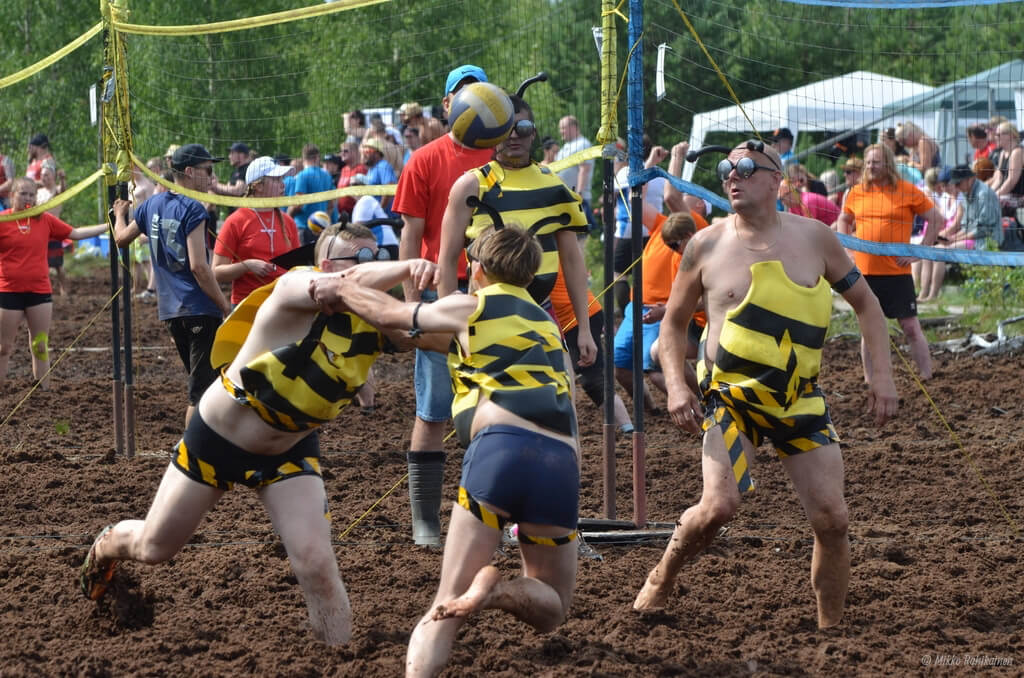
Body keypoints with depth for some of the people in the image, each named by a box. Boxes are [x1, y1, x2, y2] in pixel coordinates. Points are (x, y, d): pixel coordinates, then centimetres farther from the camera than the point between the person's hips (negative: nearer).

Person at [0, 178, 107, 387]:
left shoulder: (44, 220, 5)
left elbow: (75, 233, 11)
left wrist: (109, 226, 10)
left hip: (40, 290, 3)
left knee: (40, 346, 7)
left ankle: (44, 390, 12)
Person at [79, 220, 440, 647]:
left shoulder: (376, 320, -12)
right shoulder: (294, 289, -29)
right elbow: (351, 284, -48)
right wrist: (407, 268, -60)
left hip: (289, 453, 3)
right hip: (215, 436, -3)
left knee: (315, 563, -19)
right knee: (153, 549, 15)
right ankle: (109, 545, 51)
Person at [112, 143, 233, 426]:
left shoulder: (152, 205, 10)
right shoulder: (192, 209, -13)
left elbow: (121, 238, 25)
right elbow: (199, 267, -19)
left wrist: (120, 215, 46)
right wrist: (226, 307, -12)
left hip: (169, 311, 8)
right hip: (200, 310, -8)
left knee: (200, 385, 20)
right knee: (202, 391, -6)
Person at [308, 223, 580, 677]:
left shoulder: (471, 307, 16)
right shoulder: (546, 324, 32)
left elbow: (391, 315, 27)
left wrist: (342, 290, 44)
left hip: (501, 447, -3)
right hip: (563, 463, 4)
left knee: (445, 607, 1)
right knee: (551, 609, 19)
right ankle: (501, 591, -13)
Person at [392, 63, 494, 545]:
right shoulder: (426, 161, 2)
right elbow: (411, 235, -1)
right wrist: (413, 303, -8)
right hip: (441, 296, -3)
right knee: (432, 414, 0)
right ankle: (424, 521, 3)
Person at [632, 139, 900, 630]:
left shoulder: (813, 237, 1)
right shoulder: (707, 246, -1)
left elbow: (864, 302, 11)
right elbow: (674, 322, 10)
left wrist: (881, 374, 0)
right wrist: (676, 386, -5)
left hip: (800, 399, 2)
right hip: (729, 396, -2)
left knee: (831, 518, -6)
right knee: (719, 505, -22)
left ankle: (832, 626, 10)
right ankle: (660, 580, 4)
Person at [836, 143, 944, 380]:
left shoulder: (907, 191, -3)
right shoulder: (857, 192, 8)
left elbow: (937, 219, 0)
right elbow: (844, 220, 25)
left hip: (897, 272, -4)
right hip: (864, 273, 4)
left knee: (911, 327, -3)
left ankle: (927, 378, 1)